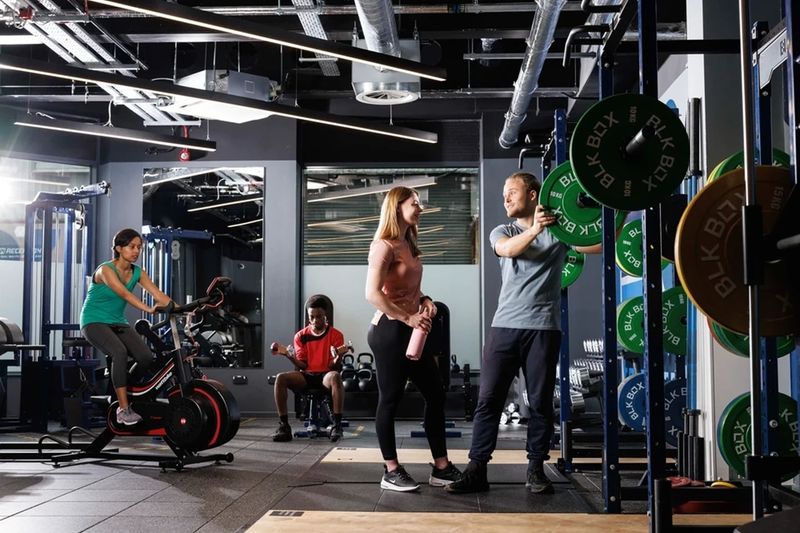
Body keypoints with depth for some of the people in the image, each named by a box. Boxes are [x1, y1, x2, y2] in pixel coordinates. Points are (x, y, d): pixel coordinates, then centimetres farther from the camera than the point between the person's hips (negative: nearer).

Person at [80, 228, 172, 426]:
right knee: (120, 352, -34)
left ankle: (133, 394, 2)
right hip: (95, 322, -6)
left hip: (118, 323, 6)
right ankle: (123, 409, -30)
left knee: (146, 357, -21)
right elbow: (124, 294, -33)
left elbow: (159, 295, -11)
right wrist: (148, 309, -48)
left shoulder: (137, 272, 2)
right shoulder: (106, 270, -16)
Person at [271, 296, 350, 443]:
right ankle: (284, 425, -24)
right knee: (280, 378, -26)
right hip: (306, 376, 3)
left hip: (325, 375, -3)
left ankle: (337, 425, -36)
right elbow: (301, 365, 2)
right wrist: (288, 355, -15)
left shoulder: (336, 335, -2)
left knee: (335, 376, -39)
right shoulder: (301, 336, 6)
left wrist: (338, 356, -30)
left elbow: (333, 367, -7)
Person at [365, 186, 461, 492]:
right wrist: (408, 318, -22)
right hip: (389, 331, -10)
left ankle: (441, 469, 16)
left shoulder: (408, 245, 16)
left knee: (435, 394, 9)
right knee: (390, 399, -1)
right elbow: (373, 294, -21)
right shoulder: (384, 246, -12)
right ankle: (391, 473, 10)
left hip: (409, 331, 10)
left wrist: (426, 301, 6)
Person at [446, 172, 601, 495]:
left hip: (543, 327, -1)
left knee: (541, 402, 5)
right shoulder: (502, 232, 11)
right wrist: (534, 229, -32)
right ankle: (476, 469, 4)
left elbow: (598, 245, -5)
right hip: (505, 326, 2)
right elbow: (508, 249, -15)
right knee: (488, 399, -1)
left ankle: (536, 469, 16)